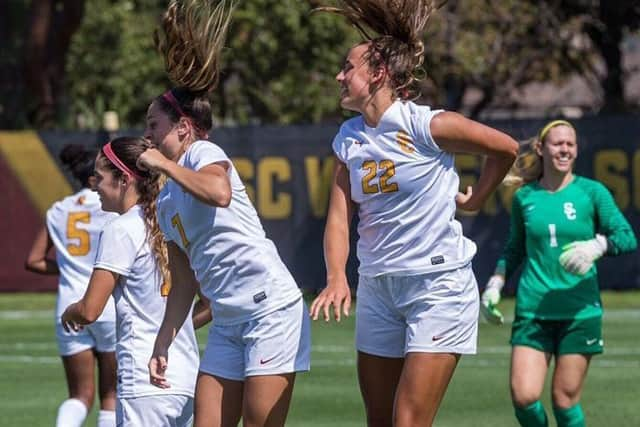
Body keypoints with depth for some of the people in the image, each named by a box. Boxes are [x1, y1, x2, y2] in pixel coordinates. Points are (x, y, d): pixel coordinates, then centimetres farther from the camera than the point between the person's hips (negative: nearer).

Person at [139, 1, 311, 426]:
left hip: (270, 308, -9)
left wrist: (165, 165, -17)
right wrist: (162, 346, 18)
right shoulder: (167, 203, 20)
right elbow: (185, 282, 22)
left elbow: (219, 193, -30)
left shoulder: (203, 153, -4)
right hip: (227, 323, 9)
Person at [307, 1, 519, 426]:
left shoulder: (427, 126, -13)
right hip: (376, 288, 7)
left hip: (438, 284, -7)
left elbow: (506, 149, -2)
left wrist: (474, 200, 7)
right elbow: (339, 216, 0)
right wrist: (336, 278, -16)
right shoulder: (348, 138, 6)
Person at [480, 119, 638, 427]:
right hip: (532, 309, 2)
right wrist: (494, 286, 14)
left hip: (580, 312, -2)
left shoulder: (591, 192, 1)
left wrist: (596, 246, -23)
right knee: (524, 396, -11)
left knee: (565, 400, -2)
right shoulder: (525, 197, 9)